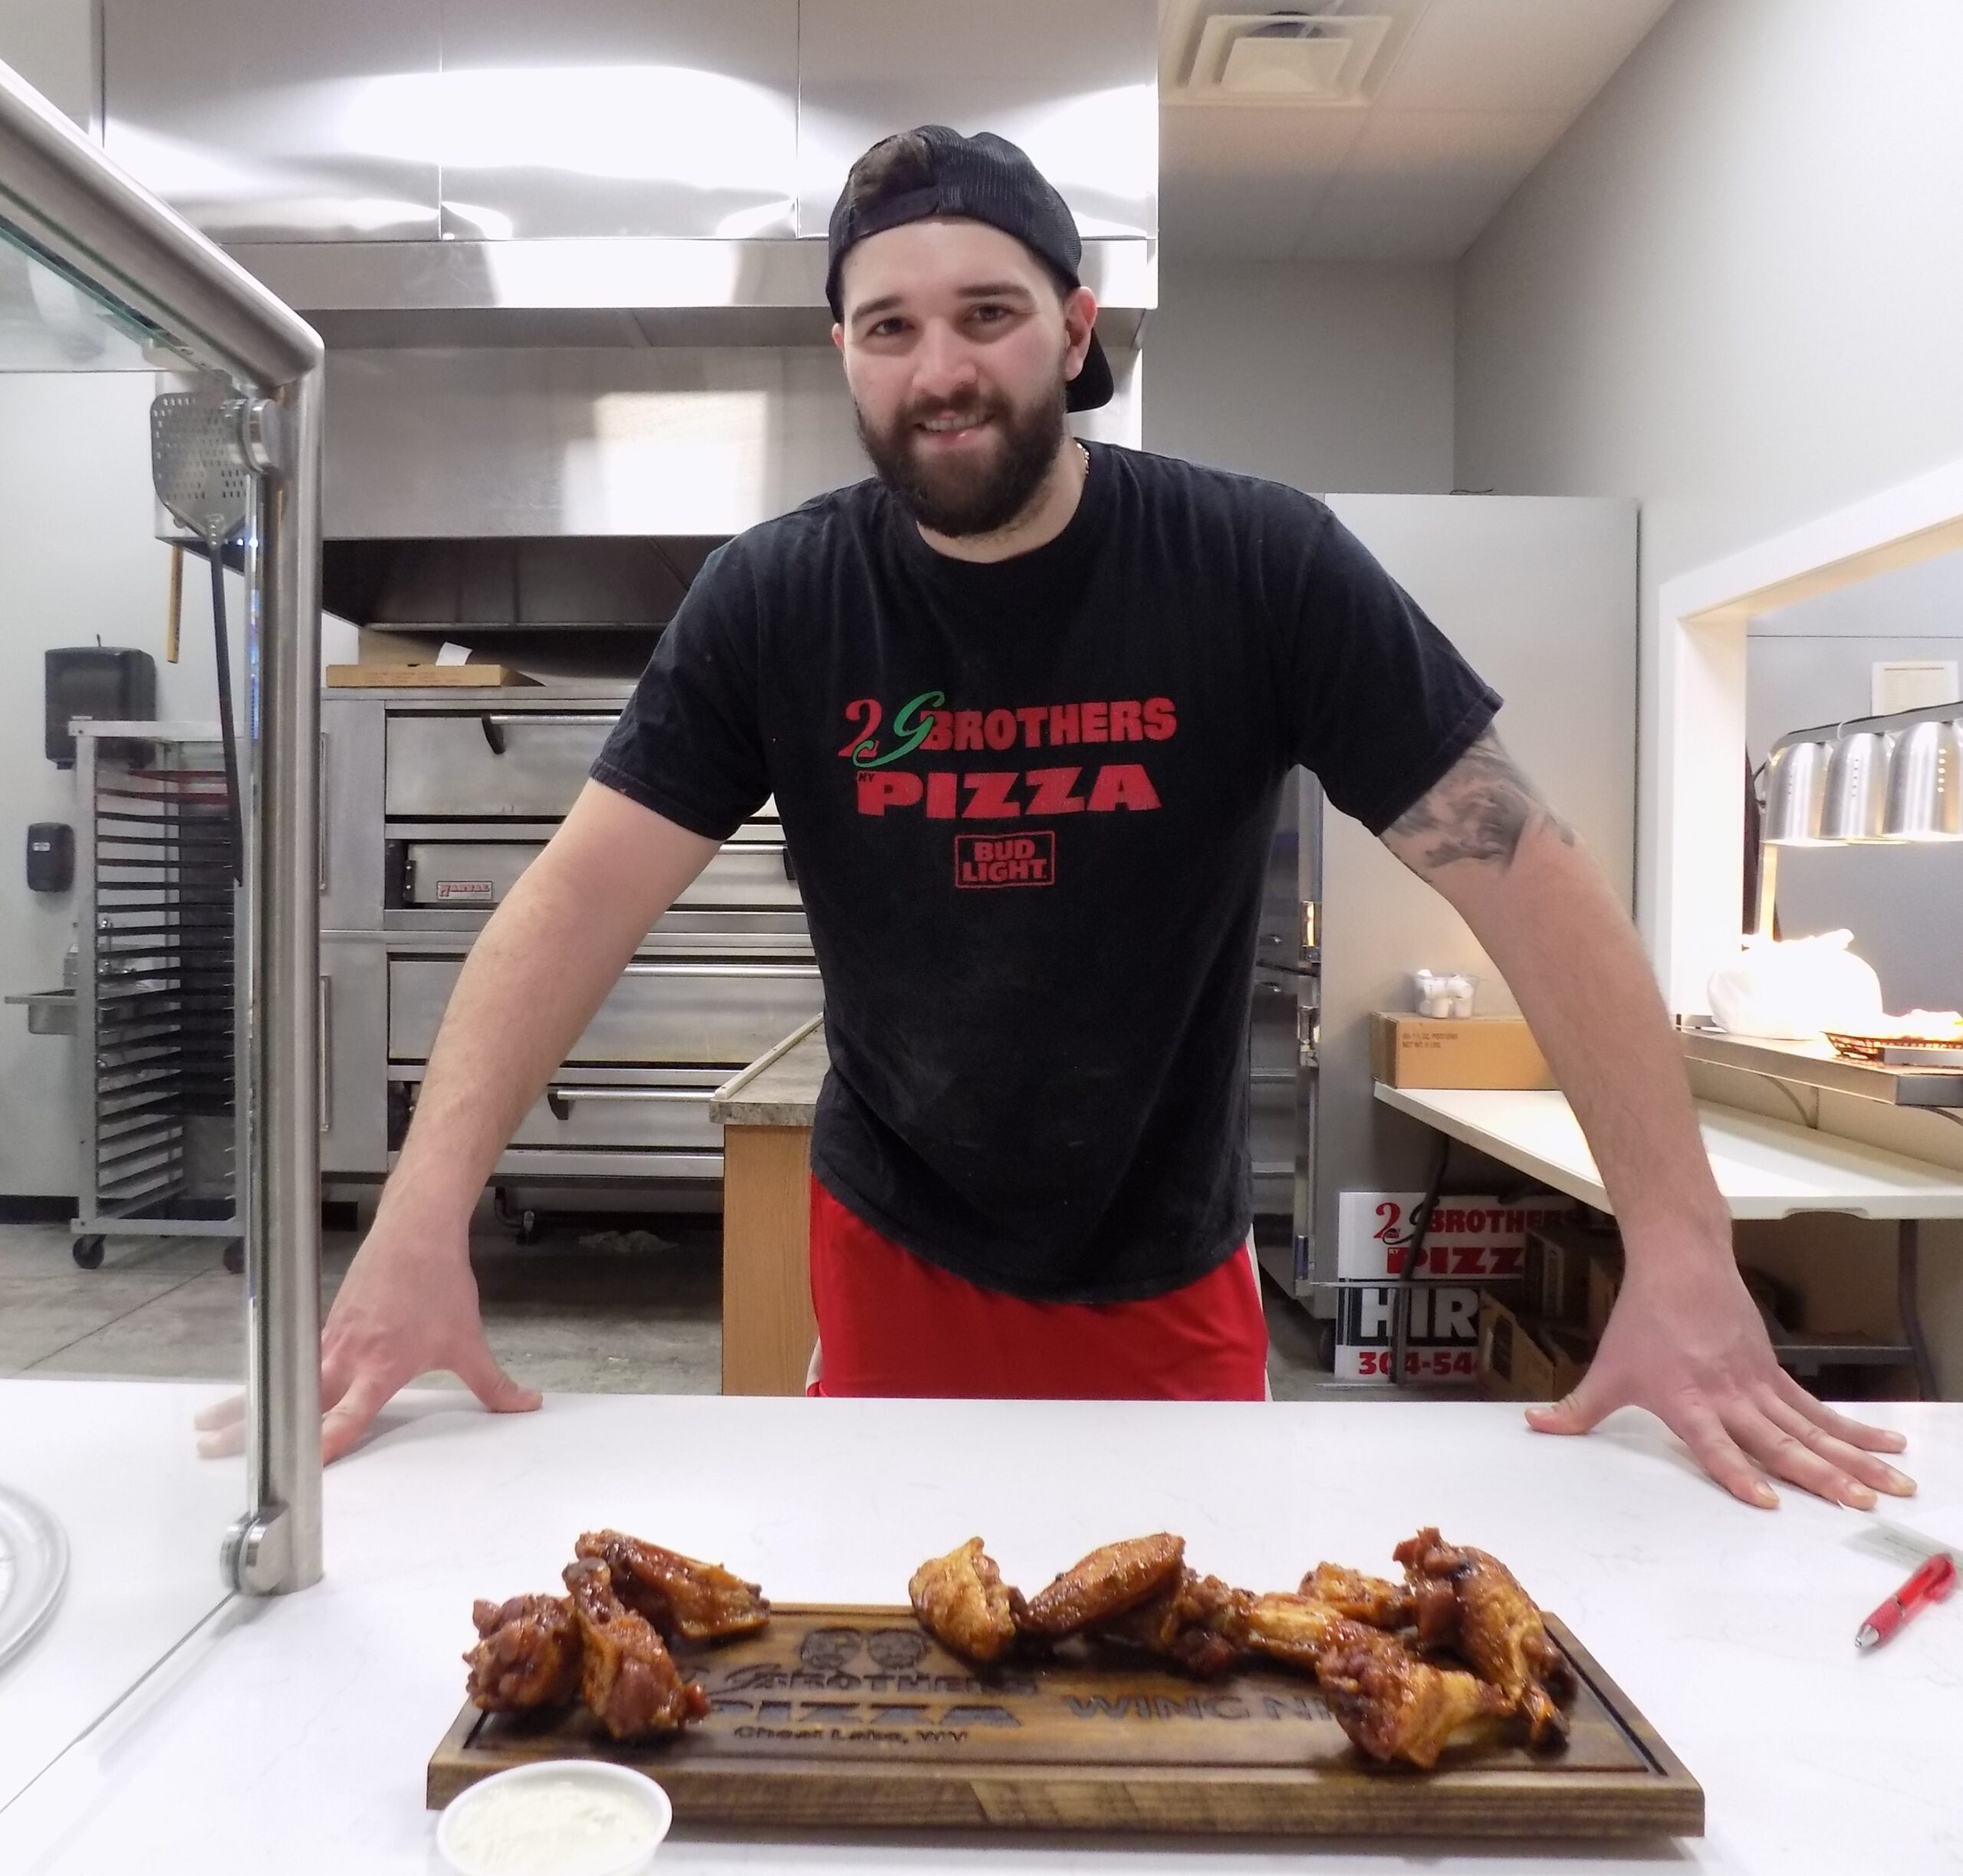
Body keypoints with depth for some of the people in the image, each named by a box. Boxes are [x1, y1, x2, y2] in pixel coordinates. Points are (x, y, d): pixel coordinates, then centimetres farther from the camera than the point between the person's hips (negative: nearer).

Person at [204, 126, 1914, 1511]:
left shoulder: (1262, 567, -16)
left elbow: (1530, 879, -16)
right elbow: (582, 901, -14)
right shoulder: (772, 603, -11)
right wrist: (424, 1223, -28)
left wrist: (1682, 1258, -22)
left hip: (1172, 1276, 0)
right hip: (892, 1258, 1)